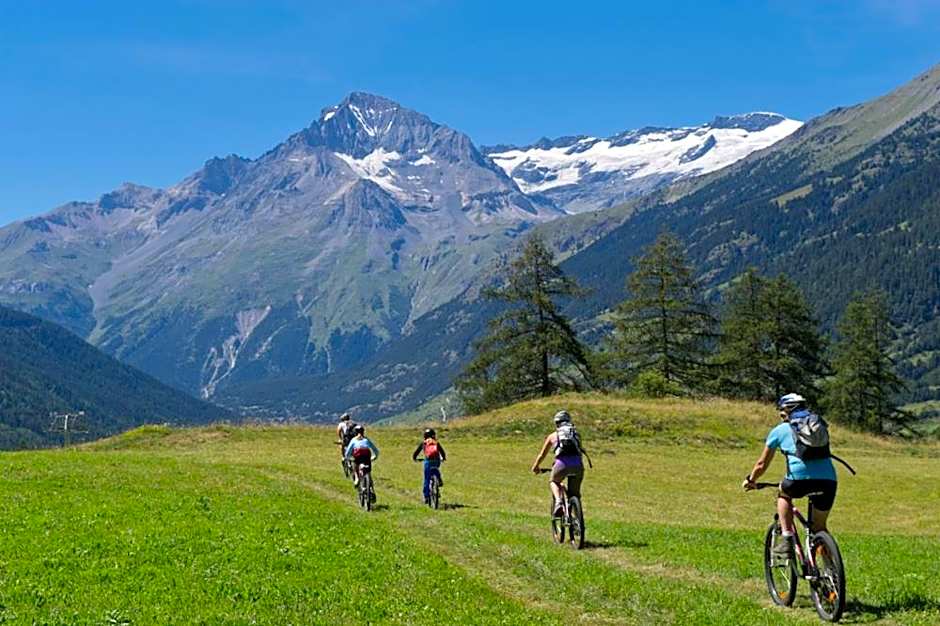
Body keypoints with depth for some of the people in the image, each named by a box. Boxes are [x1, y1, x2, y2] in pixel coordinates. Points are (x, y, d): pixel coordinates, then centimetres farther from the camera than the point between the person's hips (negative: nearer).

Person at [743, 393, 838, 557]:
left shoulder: (780, 430, 19)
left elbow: (762, 464, 27)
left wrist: (750, 480, 45)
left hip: (801, 477, -3)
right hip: (828, 479, 3)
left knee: (783, 495, 30)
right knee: (820, 527, 21)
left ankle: (787, 540, 15)